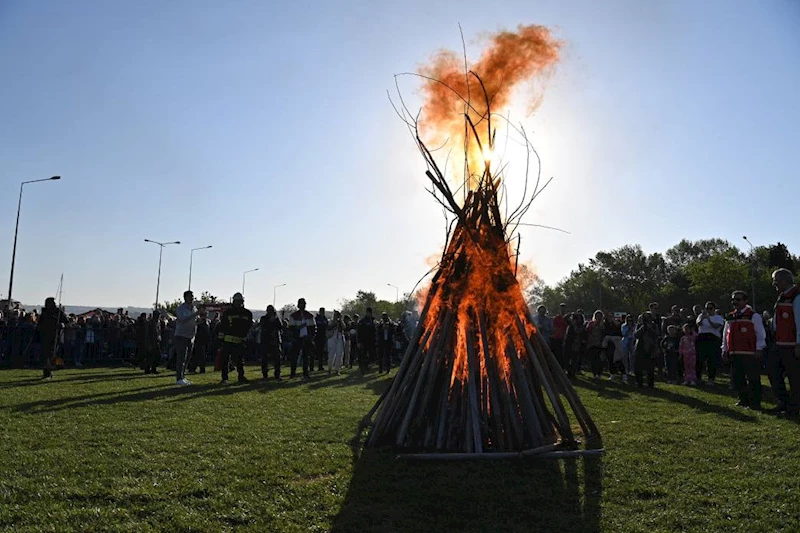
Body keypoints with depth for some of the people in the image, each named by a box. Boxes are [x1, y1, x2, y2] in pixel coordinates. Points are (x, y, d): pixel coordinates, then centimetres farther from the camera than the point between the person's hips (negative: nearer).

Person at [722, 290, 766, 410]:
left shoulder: (753, 316, -1)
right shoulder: (729, 318, 15)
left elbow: (760, 334, -4)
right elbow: (725, 335, 19)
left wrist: (759, 349, -11)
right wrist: (724, 350, 13)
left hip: (750, 354, -6)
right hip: (734, 354, 6)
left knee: (753, 379, -4)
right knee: (737, 379, 10)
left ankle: (755, 403, 3)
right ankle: (743, 401, 22)